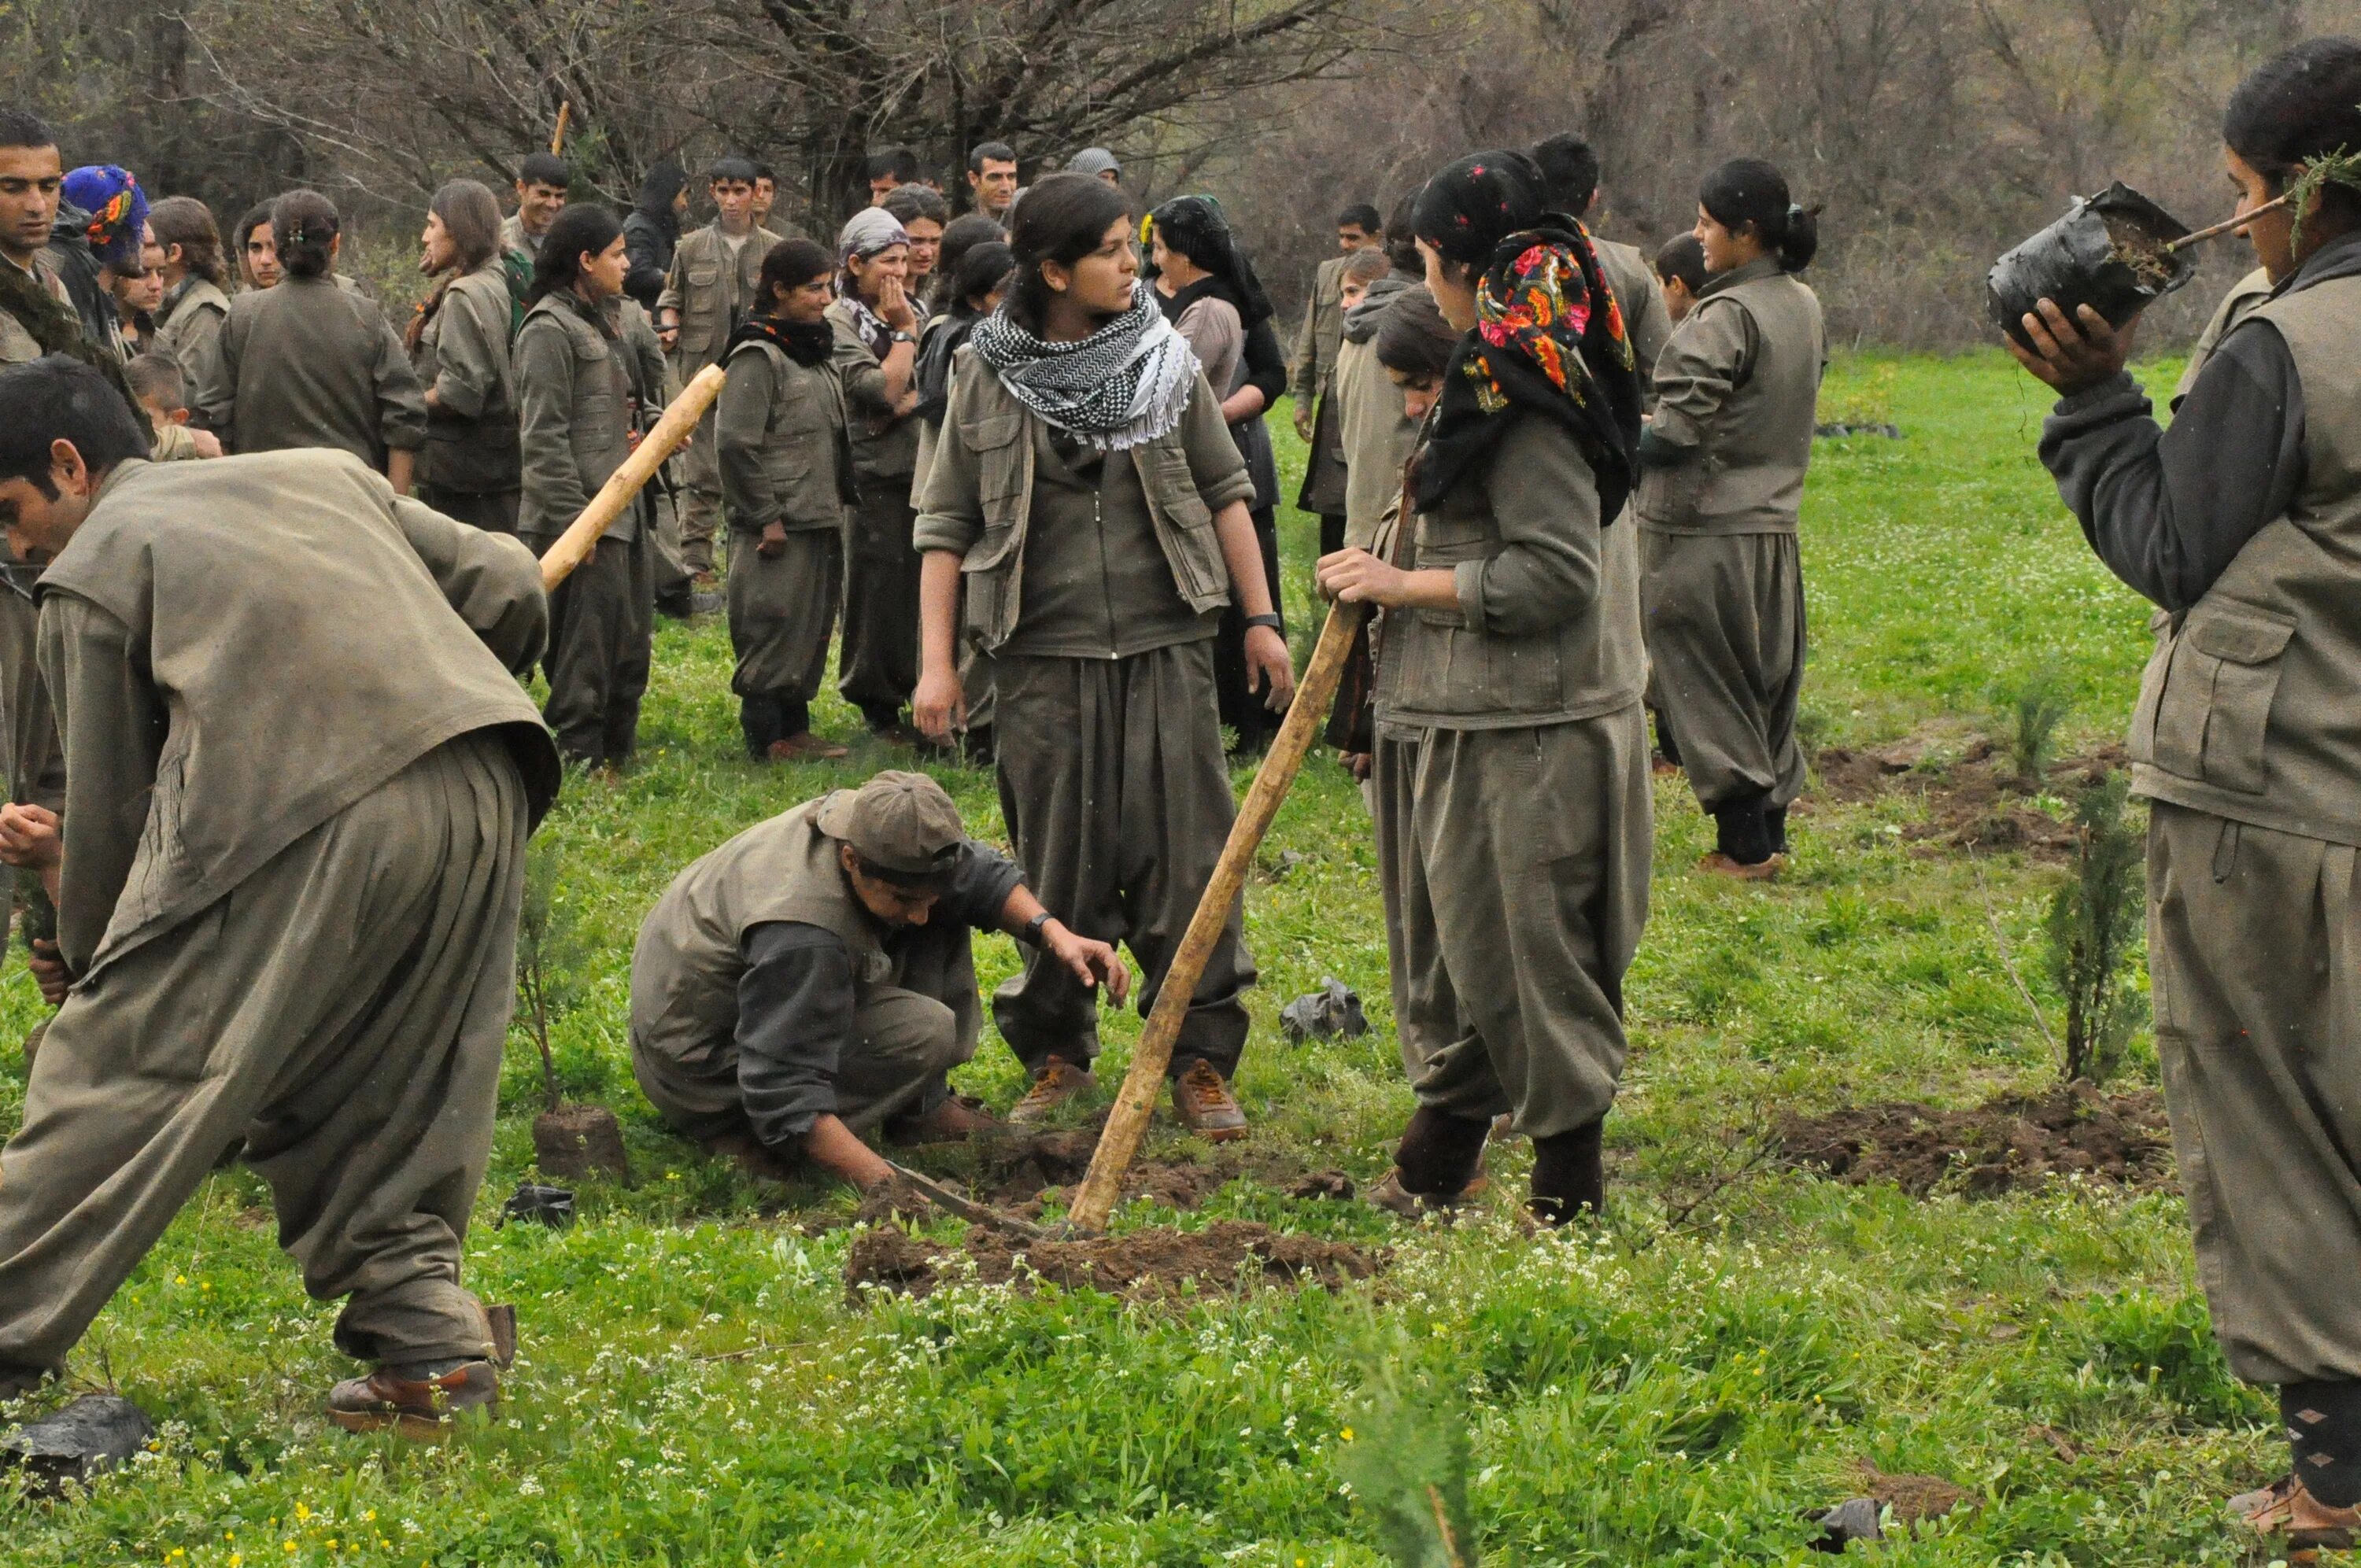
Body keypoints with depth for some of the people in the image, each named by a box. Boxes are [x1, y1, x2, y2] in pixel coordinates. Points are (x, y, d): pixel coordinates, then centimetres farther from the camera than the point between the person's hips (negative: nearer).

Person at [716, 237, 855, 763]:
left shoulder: (816, 351, 16)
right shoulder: (757, 355, -14)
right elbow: (736, 443, -19)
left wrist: (841, 501, 17)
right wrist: (765, 517, -18)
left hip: (821, 520, 9)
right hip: (780, 524, -9)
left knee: (812, 625, 13)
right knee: (777, 626, -5)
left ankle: (795, 727, 21)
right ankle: (766, 738, 1)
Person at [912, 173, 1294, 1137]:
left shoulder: (1164, 361, 5)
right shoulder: (989, 379, 1)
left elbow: (1225, 493, 11)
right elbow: (945, 526, 4)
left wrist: (1260, 618, 7)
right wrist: (936, 661, -2)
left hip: (1165, 644, 1)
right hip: (1044, 657, -1)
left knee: (1185, 856, -1)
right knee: (1057, 869, 5)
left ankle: (1201, 1060, 7)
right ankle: (1055, 1053, 19)